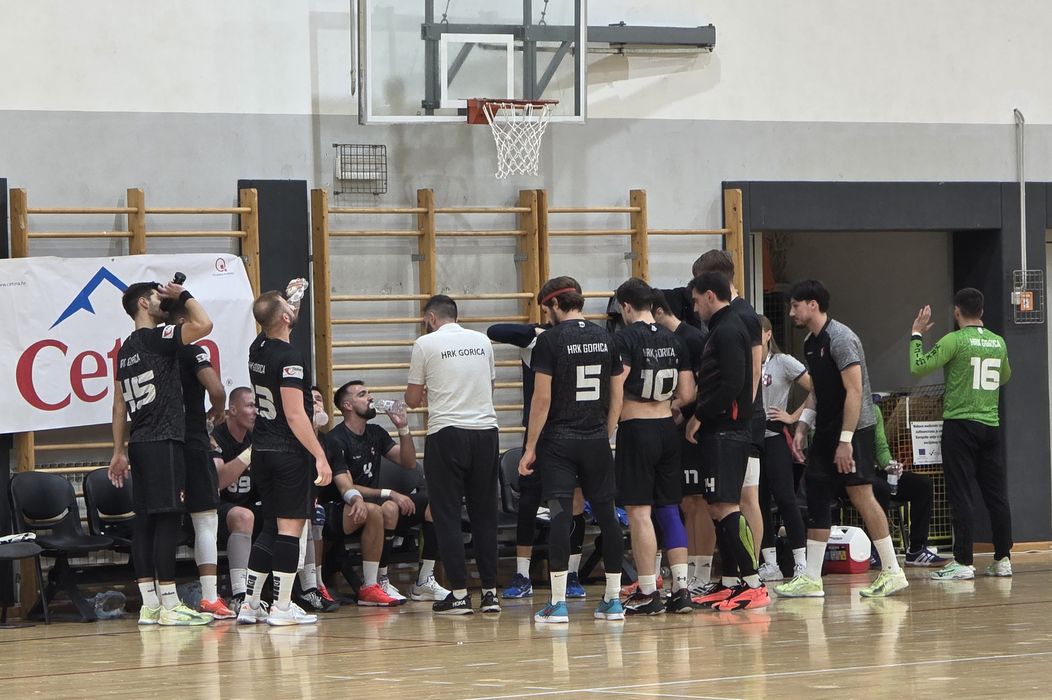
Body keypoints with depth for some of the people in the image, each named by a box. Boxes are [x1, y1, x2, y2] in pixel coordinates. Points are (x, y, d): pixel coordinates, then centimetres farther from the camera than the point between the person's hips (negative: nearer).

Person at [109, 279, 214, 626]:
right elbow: (203, 324, -22)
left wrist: (120, 451, 20)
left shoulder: (126, 349, 17)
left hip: (140, 442, 9)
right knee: (167, 520, -9)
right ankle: (170, 606, -11)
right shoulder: (156, 337, -9)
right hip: (163, 441, -9)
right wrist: (183, 294, -5)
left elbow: (120, 403, 19)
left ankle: (150, 605, 6)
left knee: (146, 521, 6)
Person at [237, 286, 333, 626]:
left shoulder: (258, 349, 6)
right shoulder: (289, 358, -17)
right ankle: (282, 607, -3)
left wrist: (291, 315, 44)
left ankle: (250, 604, 14)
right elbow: (295, 416, -21)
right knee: (290, 527, -3)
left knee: (271, 527, 15)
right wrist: (320, 455, -19)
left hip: (262, 450, 8)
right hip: (289, 453, -8)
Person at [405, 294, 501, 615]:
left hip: (446, 432, -4)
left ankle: (459, 594, -2)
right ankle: (490, 592, 8)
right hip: (485, 430, 4)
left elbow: (413, 399, 4)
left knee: (447, 514, 2)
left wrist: (423, 394, 26)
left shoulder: (426, 343, -1)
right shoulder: (482, 341, 12)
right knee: (484, 513, 10)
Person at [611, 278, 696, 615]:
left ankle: (648, 593, -3)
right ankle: (681, 589, 8)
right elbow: (686, 395, 8)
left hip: (636, 429, -6)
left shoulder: (626, 338, -10)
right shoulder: (673, 340, 8)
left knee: (639, 512, -3)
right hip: (668, 429, 6)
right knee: (669, 511, 11)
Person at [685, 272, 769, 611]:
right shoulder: (723, 328, 20)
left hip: (727, 431, -11)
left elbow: (732, 383, -20)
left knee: (725, 507, -14)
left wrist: (699, 416, -14)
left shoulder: (728, 330, -11)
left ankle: (753, 584, -17)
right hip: (719, 431, 11)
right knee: (717, 508, 12)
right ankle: (731, 583, 16)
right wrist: (700, 416, 15)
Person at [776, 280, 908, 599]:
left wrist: (845, 440, -23)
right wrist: (803, 425, 9)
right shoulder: (810, 342, 13)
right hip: (826, 430, 9)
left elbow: (854, 390, -20)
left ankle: (892, 572, -4)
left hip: (853, 429, -9)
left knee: (861, 495, -10)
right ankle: (811, 580, 9)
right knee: (817, 498, 6)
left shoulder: (840, 338, -16)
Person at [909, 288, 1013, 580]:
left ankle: (963, 562, -6)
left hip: (960, 423, -5)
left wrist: (916, 334, 1)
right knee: (997, 495, 8)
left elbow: (918, 368, -12)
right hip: (991, 425, 5)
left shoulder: (955, 340, -10)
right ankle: (1003, 559, 9)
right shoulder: (998, 342, 8)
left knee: (960, 496, -4)